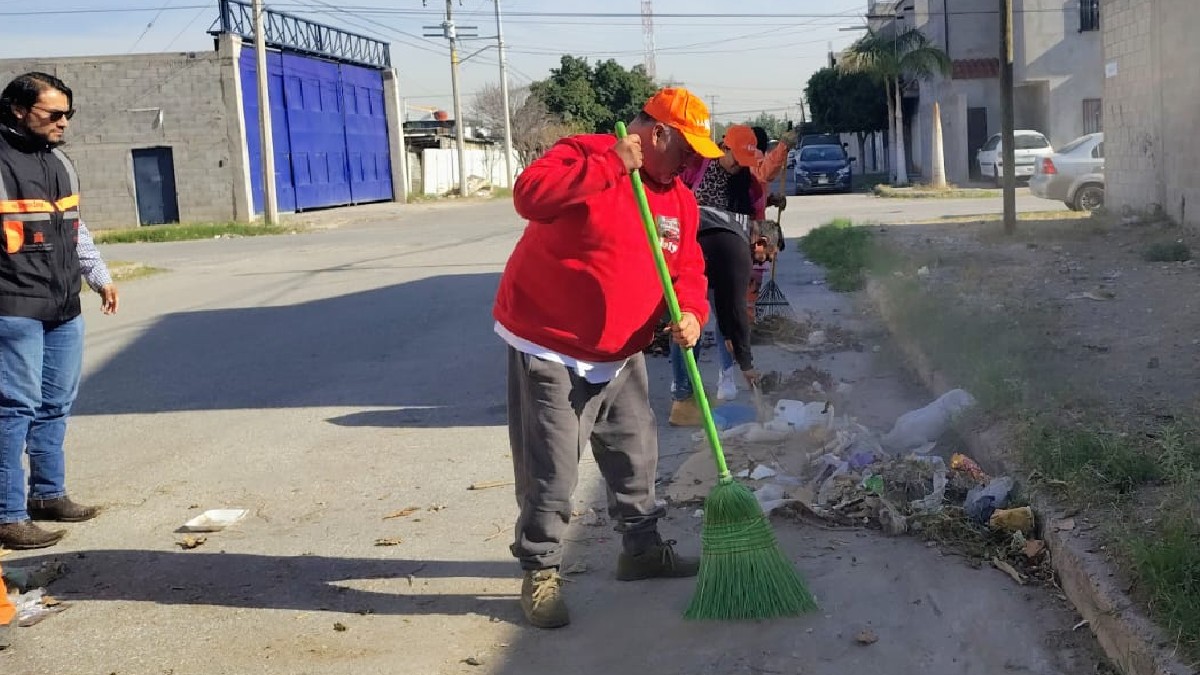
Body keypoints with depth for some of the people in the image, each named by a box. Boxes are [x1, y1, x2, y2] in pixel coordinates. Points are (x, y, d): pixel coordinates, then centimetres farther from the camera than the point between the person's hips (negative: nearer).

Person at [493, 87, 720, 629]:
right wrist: (610, 163, -34)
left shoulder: (679, 198, 5)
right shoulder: (583, 156, -17)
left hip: (621, 355, 8)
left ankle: (642, 548, 37)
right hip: (549, 350, -7)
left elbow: (688, 269, 8)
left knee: (635, 456, 19)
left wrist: (690, 312, -13)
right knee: (550, 473, -4)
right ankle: (540, 573, 11)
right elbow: (530, 194, -35)